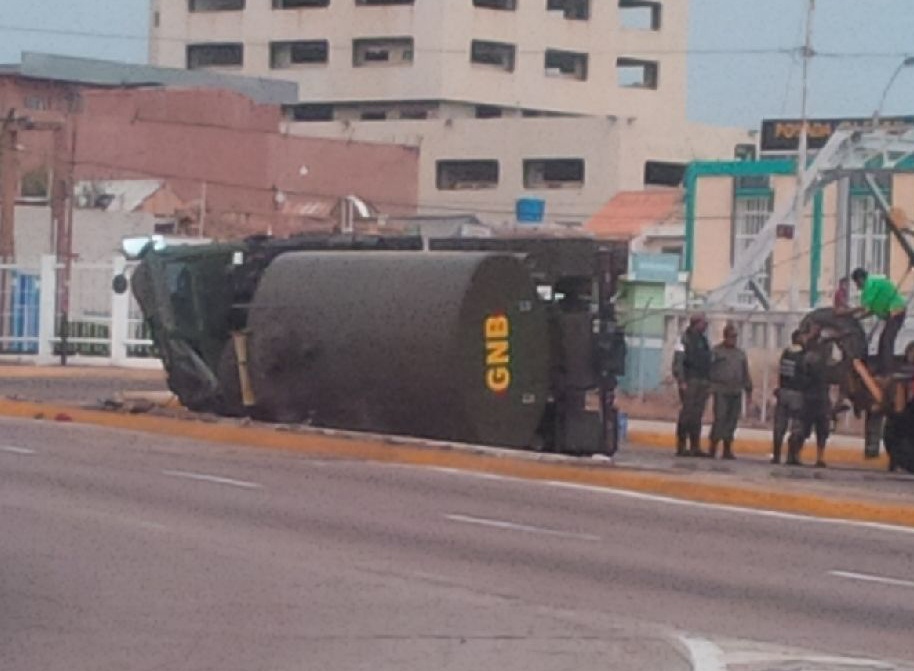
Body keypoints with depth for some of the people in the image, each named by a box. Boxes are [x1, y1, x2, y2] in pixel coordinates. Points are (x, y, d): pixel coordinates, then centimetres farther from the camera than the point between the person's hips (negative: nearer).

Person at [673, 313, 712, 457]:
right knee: (686, 414, -8)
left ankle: (695, 447, 8)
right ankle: (681, 448, -6)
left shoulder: (704, 340, 18)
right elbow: (678, 362, -11)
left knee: (697, 416, 6)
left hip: (703, 383, 7)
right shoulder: (686, 339, -5)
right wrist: (681, 381, -18)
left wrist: (709, 382, 14)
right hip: (690, 381, -7)